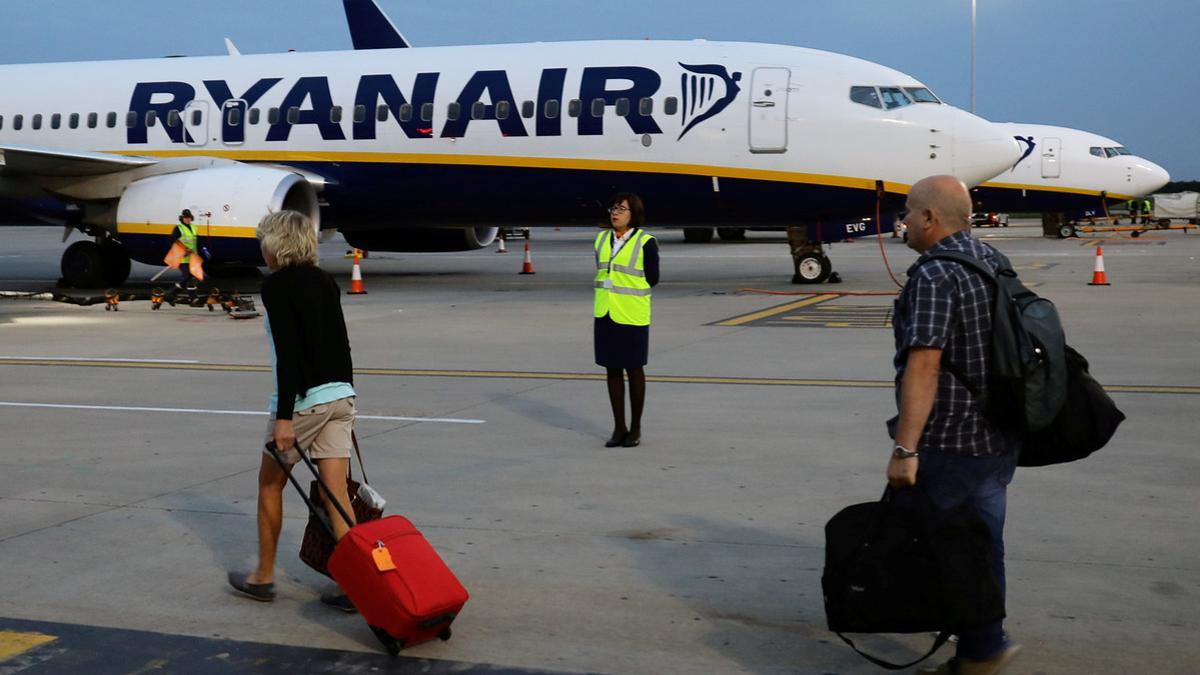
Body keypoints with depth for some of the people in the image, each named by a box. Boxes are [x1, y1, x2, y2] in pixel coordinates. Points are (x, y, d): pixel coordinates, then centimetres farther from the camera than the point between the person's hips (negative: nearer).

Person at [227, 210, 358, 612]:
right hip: (340, 394, 6)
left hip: (302, 398, -6)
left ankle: (263, 577, 23)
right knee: (336, 491, 4)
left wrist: (283, 416, -19)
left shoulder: (276, 285, -10)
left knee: (270, 483, 13)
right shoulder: (325, 281, 12)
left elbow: (287, 352, -18)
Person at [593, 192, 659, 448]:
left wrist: (628, 293, -3)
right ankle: (619, 427, 16)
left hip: (632, 315, -5)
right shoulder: (602, 239, 8)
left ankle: (635, 428, 15)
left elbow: (652, 279, -5)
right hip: (605, 313, 5)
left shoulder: (646, 242, -8)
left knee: (634, 369, 5)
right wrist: (608, 293, 4)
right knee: (613, 369, 8)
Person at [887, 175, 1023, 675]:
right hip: (999, 440, 9)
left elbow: (924, 363, -26)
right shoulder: (994, 261, 11)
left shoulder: (934, 274, -18)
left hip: (947, 445, -9)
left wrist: (904, 449, -26)